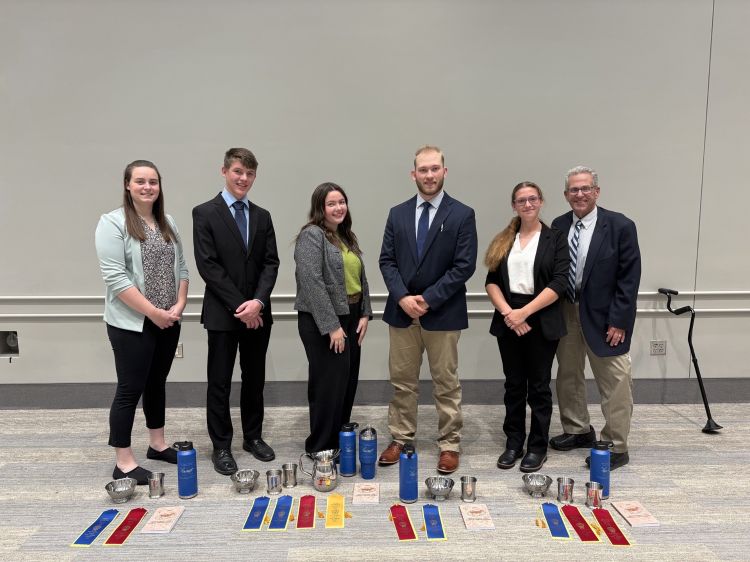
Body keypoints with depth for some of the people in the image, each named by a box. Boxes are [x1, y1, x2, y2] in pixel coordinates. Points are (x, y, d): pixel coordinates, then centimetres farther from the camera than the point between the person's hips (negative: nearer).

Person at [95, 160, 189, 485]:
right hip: (132, 324, -6)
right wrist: (153, 313, -18)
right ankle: (123, 462, 14)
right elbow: (115, 277, -17)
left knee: (157, 383, 17)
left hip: (168, 321, 6)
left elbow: (181, 267, 11)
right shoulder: (113, 223, -9)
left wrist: (179, 305, -4)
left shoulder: (167, 222, 10)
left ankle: (157, 444, 31)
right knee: (130, 389, 1)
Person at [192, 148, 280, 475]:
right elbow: (208, 265, -11)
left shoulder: (262, 216, 9)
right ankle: (221, 446, 20)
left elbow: (270, 263, 3)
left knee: (254, 379, 14)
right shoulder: (205, 213, -4)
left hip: (258, 312, 4)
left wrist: (258, 301, -12)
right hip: (222, 313, -4)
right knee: (220, 383, 6)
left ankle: (253, 436, 29)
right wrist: (239, 305, -14)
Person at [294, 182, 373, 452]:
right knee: (329, 385, 0)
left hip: (350, 319, 8)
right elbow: (312, 282, -20)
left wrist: (365, 314, 7)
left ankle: (340, 442, 27)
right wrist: (332, 326, -20)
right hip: (323, 322, -8)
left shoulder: (347, 237, 14)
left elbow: (361, 278, 17)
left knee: (348, 383, 12)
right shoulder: (311, 235, -12)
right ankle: (321, 448, 16)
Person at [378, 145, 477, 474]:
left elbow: (464, 266, -9)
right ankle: (400, 439, 26)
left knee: (446, 383, 8)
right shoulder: (397, 214, 7)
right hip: (402, 310, 3)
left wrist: (428, 299, -14)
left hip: (443, 313, -3)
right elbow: (387, 261, 4)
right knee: (402, 381, 12)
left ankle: (449, 445, 21)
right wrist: (402, 297, -11)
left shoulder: (462, 215, -3)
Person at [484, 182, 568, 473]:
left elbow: (559, 283, -10)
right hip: (508, 321, 3)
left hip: (541, 321, -3)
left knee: (538, 385, 6)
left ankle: (537, 446, 19)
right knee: (514, 384, 11)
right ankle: (513, 443, 23)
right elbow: (491, 281, 3)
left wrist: (525, 312, -16)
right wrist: (507, 312, -12)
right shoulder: (503, 240, 9)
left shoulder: (555, 238, 0)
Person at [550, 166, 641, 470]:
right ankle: (578, 430, 35)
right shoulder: (558, 225, 3)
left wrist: (619, 321, -14)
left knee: (614, 383, 2)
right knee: (568, 376, 16)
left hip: (603, 317, -5)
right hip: (566, 313, 5)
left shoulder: (620, 226, -9)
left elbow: (629, 277, -10)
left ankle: (616, 448, 16)